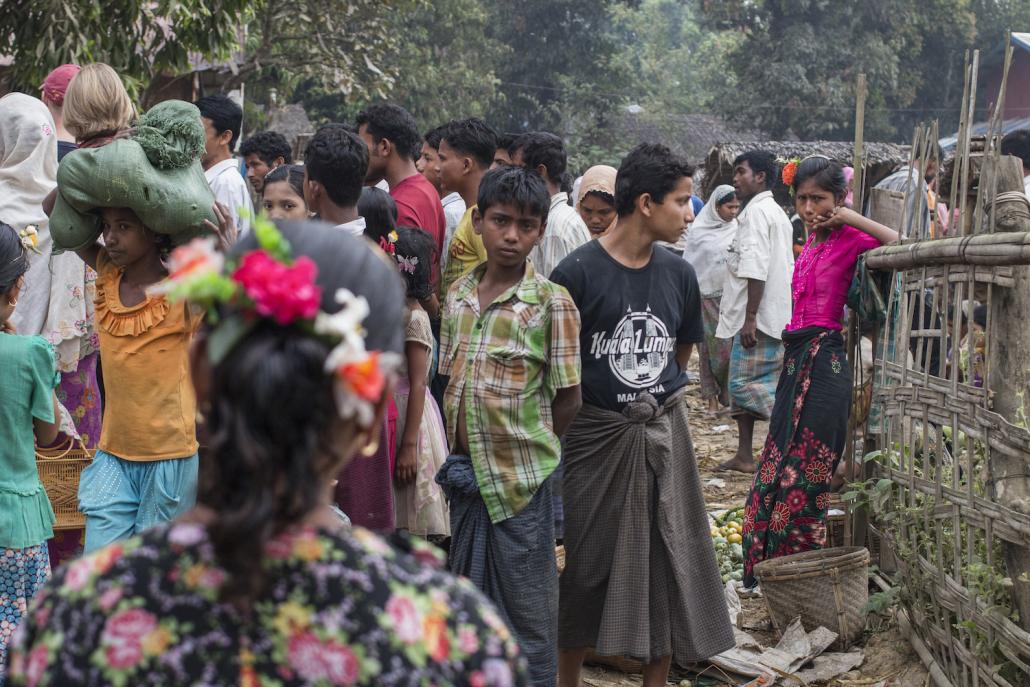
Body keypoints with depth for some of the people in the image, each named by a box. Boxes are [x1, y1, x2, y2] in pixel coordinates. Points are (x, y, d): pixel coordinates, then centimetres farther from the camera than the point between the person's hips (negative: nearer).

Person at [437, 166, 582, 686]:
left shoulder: (551, 302, -10)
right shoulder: (459, 295, 5)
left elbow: (567, 399, -7)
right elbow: (451, 381, 12)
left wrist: (528, 448, -3)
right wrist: (456, 456, 4)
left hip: (520, 478, -5)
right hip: (466, 472, 5)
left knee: (527, 606, 6)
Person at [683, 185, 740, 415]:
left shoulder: (737, 229, 5)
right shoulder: (699, 230, -1)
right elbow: (689, 264, 3)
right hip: (706, 297, -1)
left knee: (730, 347, -2)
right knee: (710, 347, 2)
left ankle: (729, 394, 7)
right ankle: (712, 398, 8)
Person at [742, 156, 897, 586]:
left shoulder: (849, 239, -7)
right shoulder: (813, 239, 13)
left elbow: (901, 244, -24)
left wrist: (849, 216, -18)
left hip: (824, 363, -8)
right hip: (797, 361, 8)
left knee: (803, 475, -2)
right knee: (777, 468, 12)